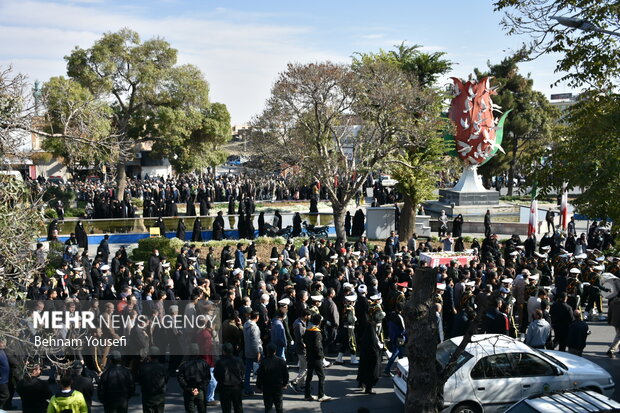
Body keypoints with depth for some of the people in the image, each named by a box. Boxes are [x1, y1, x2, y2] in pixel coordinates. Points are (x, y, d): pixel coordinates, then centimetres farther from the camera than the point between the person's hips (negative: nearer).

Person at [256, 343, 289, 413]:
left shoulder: (263, 362, -16)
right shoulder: (281, 361, -6)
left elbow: (259, 376, -11)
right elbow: (286, 374, 2)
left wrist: (259, 386, 3)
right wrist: (285, 384, 15)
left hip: (267, 388, -3)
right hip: (278, 387, 3)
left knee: (268, 407, 6)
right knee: (279, 406, 15)